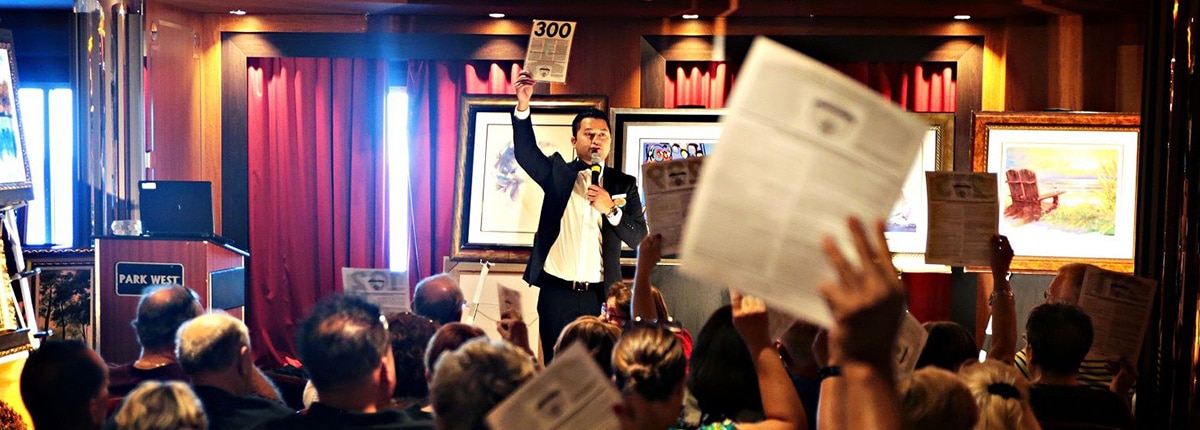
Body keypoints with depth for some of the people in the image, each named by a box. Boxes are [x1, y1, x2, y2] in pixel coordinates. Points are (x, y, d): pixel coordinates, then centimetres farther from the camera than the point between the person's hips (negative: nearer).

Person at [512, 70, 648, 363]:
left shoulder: (624, 184, 7)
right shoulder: (557, 172, 7)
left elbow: (639, 237, 2)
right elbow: (525, 152, -11)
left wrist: (611, 209, -14)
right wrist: (523, 106, -25)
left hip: (598, 295, 0)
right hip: (556, 291, 0)